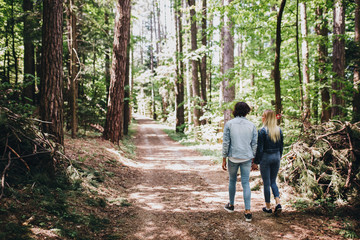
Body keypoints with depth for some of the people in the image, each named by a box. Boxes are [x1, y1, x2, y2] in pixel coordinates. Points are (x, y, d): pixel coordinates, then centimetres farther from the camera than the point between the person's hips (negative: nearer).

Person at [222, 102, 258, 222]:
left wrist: (224, 159, 1)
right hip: (247, 158, 1)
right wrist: (253, 159, 12)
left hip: (233, 157, -1)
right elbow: (254, 144, 3)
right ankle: (248, 211, -2)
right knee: (246, 184, 3)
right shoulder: (252, 125, 0)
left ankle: (231, 205, 33)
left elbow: (225, 143, -6)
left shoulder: (229, 124, -5)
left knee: (232, 181, 18)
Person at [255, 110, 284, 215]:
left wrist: (257, 161, -5)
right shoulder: (279, 130, 3)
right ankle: (278, 203, 2)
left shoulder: (262, 131, -14)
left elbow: (259, 148, -13)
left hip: (266, 157, -5)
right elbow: (281, 146, 10)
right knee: (273, 181, 17)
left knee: (266, 183, 5)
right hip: (276, 157, 5)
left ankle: (268, 207, 13)